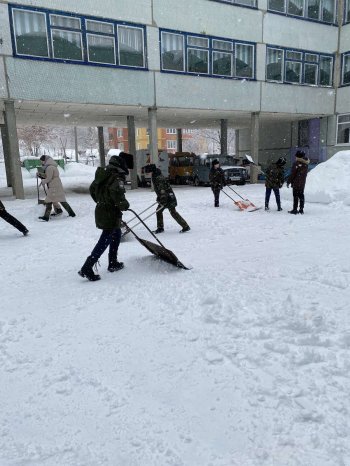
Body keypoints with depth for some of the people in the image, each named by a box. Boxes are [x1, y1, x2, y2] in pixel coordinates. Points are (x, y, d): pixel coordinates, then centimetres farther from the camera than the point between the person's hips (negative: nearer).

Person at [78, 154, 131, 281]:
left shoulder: (103, 175, 12)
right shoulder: (117, 178, -16)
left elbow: (92, 189, 21)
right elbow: (116, 192, -34)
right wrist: (124, 205, -18)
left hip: (101, 210, 10)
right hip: (110, 214, -10)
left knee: (117, 233, 24)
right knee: (104, 241, -5)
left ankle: (113, 263, 31)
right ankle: (87, 268, -7)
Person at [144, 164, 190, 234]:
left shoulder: (159, 178, -20)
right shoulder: (155, 177, 12)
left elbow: (162, 190, -27)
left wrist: (163, 201, -29)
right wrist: (159, 198, 27)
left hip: (169, 197, -10)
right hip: (164, 198, 10)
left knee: (173, 212, -7)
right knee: (159, 210, 10)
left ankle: (185, 226, 1)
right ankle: (160, 228, 20)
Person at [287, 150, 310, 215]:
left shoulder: (296, 164, -15)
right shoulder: (305, 164, 6)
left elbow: (292, 174, -13)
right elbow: (305, 174, 14)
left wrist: (288, 182, -6)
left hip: (296, 183, -7)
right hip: (302, 183, 7)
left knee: (296, 196, -4)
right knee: (301, 195, 12)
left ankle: (295, 209, -2)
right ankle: (301, 209, 15)